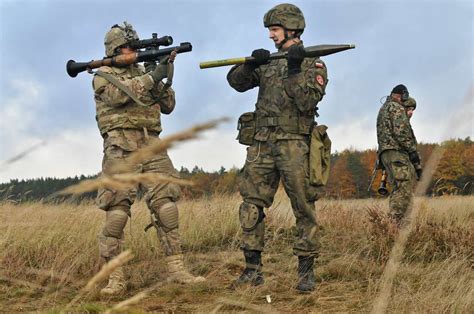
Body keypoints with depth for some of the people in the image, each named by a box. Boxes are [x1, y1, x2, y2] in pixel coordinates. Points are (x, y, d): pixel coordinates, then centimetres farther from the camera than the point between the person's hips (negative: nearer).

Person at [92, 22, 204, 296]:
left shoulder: (143, 73, 23)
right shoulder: (103, 75, 7)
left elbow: (168, 106, 18)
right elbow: (118, 94, -15)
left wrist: (160, 79, 3)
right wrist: (152, 76, -14)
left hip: (152, 146, 5)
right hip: (121, 147, -5)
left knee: (166, 203, -4)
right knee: (117, 208, -9)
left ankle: (177, 268, -1)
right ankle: (116, 278, -7)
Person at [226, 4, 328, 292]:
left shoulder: (314, 65, 2)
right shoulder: (267, 63, 16)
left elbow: (307, 102, -12)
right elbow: (236, 81, 6)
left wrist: (294, 69, -18)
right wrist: (251, 63, -10)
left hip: (294, 144, -4)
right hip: (261, 144, 5)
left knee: (304, 208, -2)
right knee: (251, 206, 1)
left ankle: (306, 271, 7)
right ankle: (253, 269, 9)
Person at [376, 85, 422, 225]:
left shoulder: (383, 109, 30)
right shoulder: (397, 108, 1)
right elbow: (400, 131, -14)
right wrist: (412, 150, -12)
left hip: (385, 153, 10)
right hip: (397, 151, -10)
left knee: (398, 190, 8)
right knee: (404, 189, -17)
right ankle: (393, 223, -27)